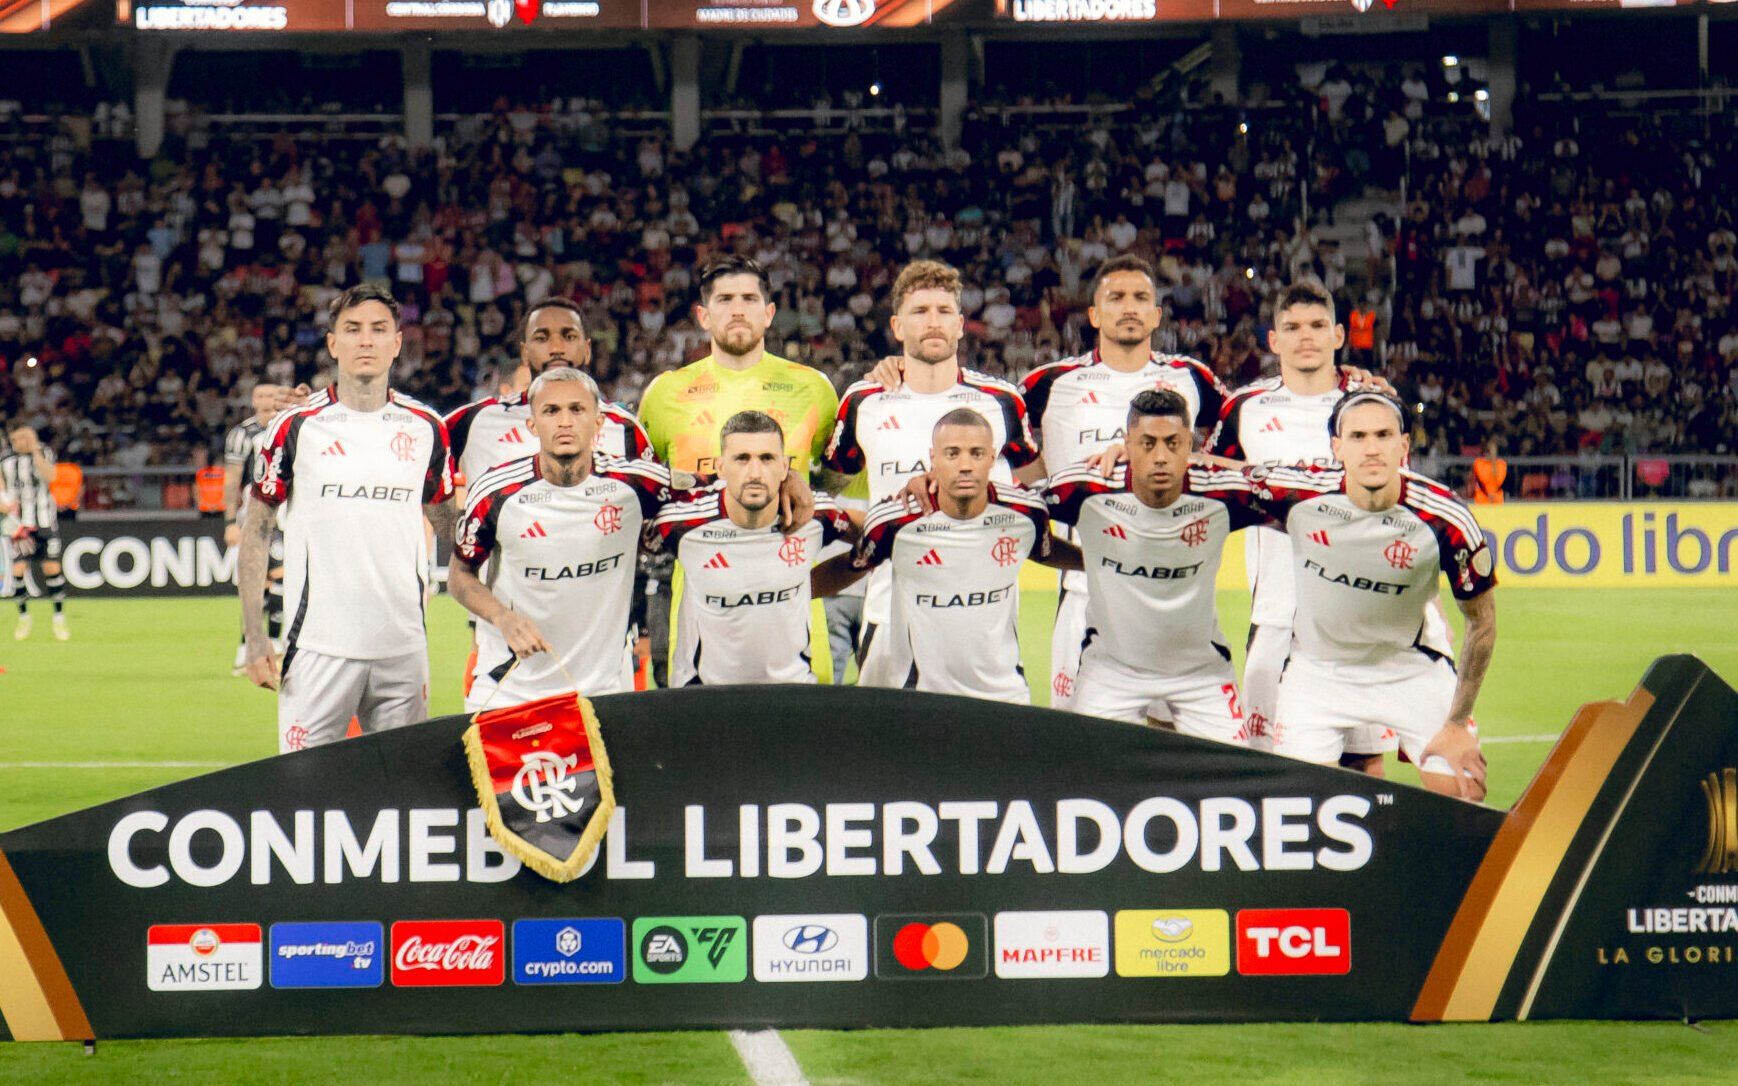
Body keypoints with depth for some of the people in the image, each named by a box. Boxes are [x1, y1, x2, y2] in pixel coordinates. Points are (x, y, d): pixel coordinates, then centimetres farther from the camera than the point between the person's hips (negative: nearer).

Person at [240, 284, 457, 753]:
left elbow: (449, 528, 18)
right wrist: (255, 639, -3)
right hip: (319, 643, -3)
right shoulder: (297, 427, 0)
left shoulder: (425, 428, 8)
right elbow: (255, 530, 4)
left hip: (403, 644, 3)